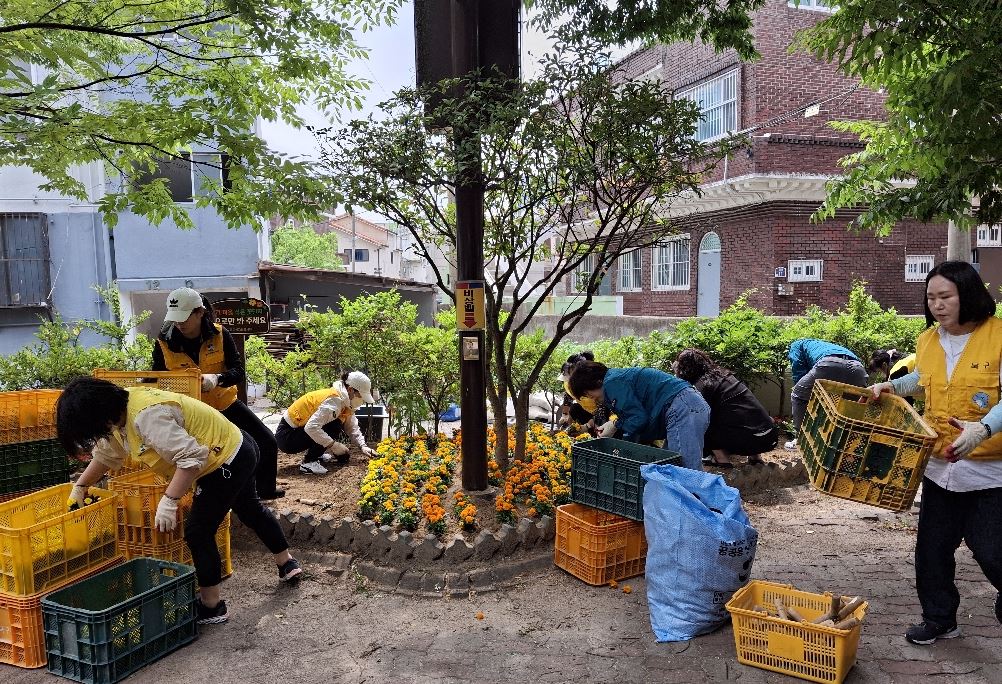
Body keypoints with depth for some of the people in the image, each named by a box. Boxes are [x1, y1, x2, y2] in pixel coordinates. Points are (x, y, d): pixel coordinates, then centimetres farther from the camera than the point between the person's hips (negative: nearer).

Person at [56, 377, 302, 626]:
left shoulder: (147, 416, -32)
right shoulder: (120, 412, -1)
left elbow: (191, 457, -34)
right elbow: (105, 454, 18)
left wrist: (169, 500, -32)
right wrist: (79, 487, 20)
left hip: (227, 460, -11)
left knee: (198, 531, -5)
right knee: (250, 509, 26)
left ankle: (211, 606, 9)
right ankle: (286, 562, 44)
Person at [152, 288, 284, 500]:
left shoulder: (220, 335, -13)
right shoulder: (164, 344, -13)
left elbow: (238, 371, -17)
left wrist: (217, 378, -39)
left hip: (225, 403, 1)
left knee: (267, 443, 3)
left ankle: (265, 489, 26)